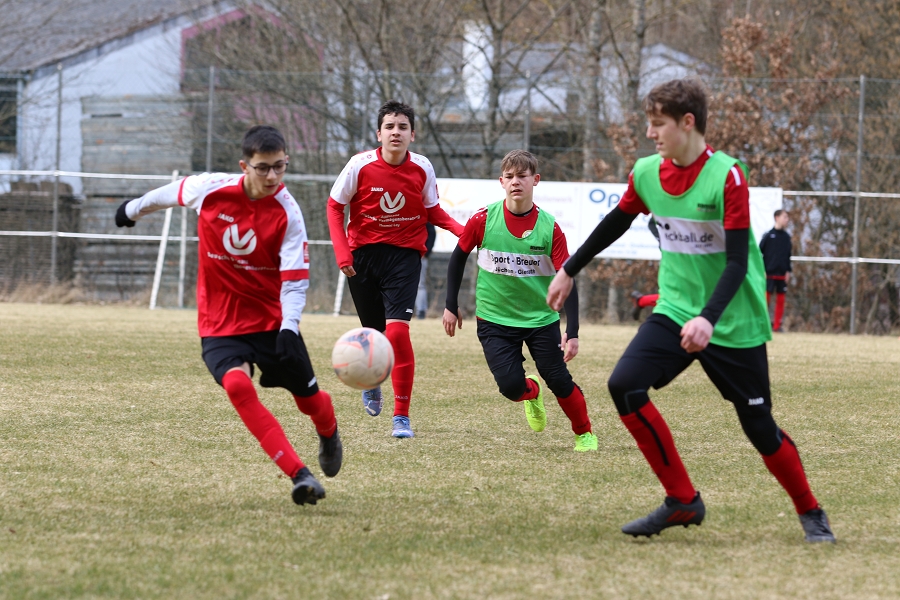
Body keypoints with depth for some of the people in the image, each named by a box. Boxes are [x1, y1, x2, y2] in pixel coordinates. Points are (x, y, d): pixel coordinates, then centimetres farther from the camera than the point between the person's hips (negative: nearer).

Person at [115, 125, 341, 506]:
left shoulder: (287, 214, -16)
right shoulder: (209, 189, -13)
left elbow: (295, 281, -17)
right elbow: (172, 193, 11)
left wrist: (289, 331, -33)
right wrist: (134, 209, 28)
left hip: (271, 318, 0)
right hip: (219, 323, 0)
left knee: (309, 400, 8)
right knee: (237, 385, -28)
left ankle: (329, 434, 49)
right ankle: (299, 474, -30)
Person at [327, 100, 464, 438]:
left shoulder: (422, 169, -6)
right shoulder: (360, 166, -10)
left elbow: (432, 211, 8)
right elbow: (335, 207, 0)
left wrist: (463, 231, -9)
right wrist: (342, 252, -11)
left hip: (405, 255, -1)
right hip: (363, 254, 1)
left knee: (397, 329, -18)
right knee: (374, 333, 9)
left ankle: (402, 416, -11)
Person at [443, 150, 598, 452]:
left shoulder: (550, 228, -11)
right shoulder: (484, 220, -10)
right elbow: (458, 257, 6)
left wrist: (572, 333, -17)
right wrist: (451, 306, 7)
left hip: (542, 319, 0)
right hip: (494, 319, 0)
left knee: (559, 381, -5)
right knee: (510, 386, -12)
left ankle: (585, 434, 21)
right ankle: (532, 393, 26)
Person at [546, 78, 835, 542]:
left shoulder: (727, 177, -19)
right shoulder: (646, 174, -1)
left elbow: (738, 261, -22)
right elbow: (616, 223, 18)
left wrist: (708, 318, -35)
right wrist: (569, 271, 25)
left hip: (734, 324, -5)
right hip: (675, 310, 5)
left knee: (759, 426, 1)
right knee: (624, 385, -18)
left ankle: (810, 513, 27)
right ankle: (682, 501, -8)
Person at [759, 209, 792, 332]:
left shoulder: (786, 237, 9)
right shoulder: (769, 235, -4)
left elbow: (788, 255, 14)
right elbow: (759, 252, -5)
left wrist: (788, 271, 7)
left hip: (781, 274, 4)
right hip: (769, 273, -4)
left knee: (780, 299, 4)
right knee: (765, 297, -3)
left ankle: (777, 325, 9)